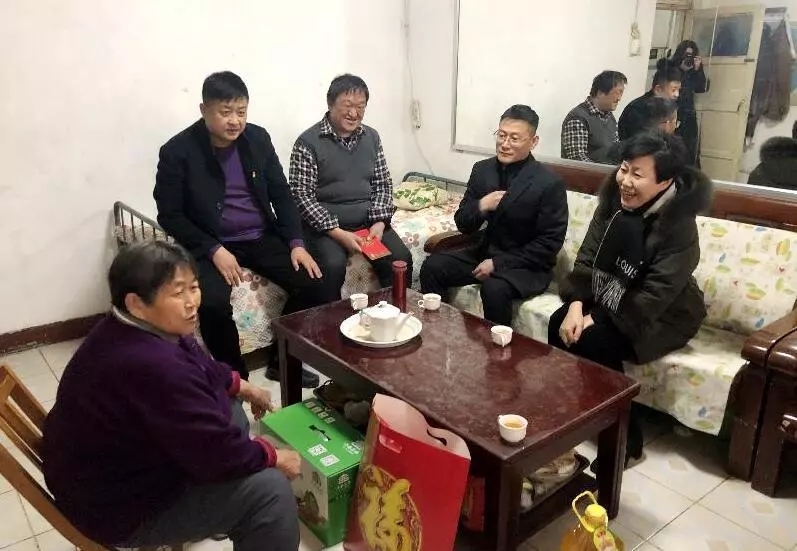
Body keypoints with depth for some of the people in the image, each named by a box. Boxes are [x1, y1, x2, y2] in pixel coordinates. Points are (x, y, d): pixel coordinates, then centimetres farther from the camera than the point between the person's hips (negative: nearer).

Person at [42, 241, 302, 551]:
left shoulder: (139, 328, -5)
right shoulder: (153, 367, -37)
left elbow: (201, 367, 16)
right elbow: (217, 452, -29)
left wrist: (242, 387, 14)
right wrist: (274, 457, -14)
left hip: (115, 464, 10)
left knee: (228, 407, 19)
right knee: (268, 488, -17)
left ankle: (226, 517, 35)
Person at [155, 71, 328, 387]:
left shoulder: (258, 138, 2)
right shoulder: (178, 151, -10)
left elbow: (281, 194, 7)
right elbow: (169, 215, -7)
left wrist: (296, 243, -6)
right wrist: (214, 250, -19)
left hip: (262, 238, 4)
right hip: (210, 245, -3)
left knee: (314, 285, -14)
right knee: (213, 303, -32)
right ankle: (234, 375, -4)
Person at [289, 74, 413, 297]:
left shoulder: (372, 137, 9)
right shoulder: (308, 142, -7)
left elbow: (383, 184, 11)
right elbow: (301, 195, -11)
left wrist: (379, 222, -7)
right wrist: (337, 233, -19)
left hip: (369, 221, 4)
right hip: (325, 224, -4)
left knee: (401, 259, -16)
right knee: (333, 265, -30)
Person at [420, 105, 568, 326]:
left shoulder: (550, 183, -15)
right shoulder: (482, 169, 1)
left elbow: (550, 243, -14)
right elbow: (463, 225, 4)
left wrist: (498, 263, -19)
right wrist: (480, 206, -19)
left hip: (527, 265, -5)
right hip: (486, 252, 6)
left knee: (495, 288, -34)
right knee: (432, 266, -12)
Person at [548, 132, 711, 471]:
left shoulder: (679, 226, -24)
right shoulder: (614, 201, -6)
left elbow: (653, 297, -26)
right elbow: (588, 257, -5)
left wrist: (596, 319, -25)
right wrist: (576, 304, -20)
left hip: (661, 316, -5)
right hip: (608, 300, 6)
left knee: (593, 341, -27)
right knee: (559, 325, -19)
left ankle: (626, 436, -8)